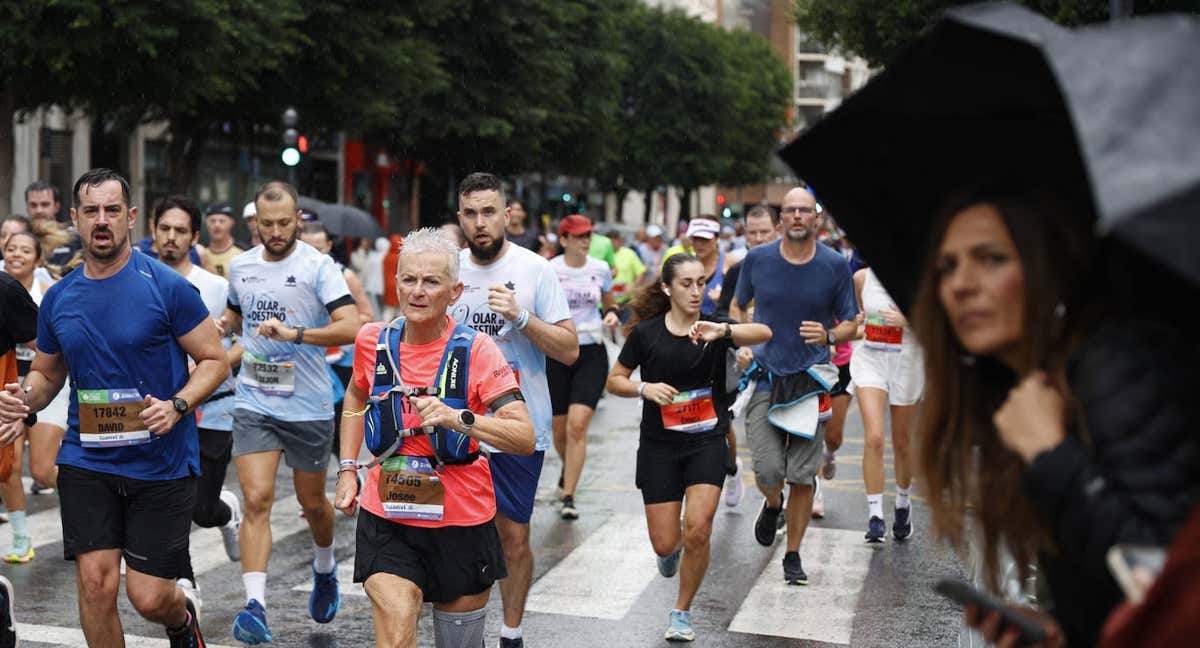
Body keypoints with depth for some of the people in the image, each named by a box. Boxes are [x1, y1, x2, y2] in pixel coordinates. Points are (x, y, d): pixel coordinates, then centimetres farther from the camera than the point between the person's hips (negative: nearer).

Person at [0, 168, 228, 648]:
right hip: (86, 461, 3)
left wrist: (177, 406, -21)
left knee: (149, 597, -1)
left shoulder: (166, 287, -8)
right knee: (95, 583, -6)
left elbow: (214, 361, -4)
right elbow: (47, 373, 18)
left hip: (162, 461, -3)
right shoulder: (58, 298, 6)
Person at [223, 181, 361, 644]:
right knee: (256, 500, -12)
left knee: (312, 502, 14)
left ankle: (325, 568, 44)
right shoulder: (240, 267, 6)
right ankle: (255, 606, -15)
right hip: (254, 402, 3)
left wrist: (293, 333, -31)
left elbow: (350, 327, -22)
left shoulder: (318, 267, -10)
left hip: (308, 405, -2)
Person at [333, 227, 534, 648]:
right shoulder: (374, 341, -1)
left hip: (462, 522, -1)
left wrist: (458, 418, -32)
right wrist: (347, 469, 14)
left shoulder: (476, 351, -11)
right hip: (387, 518, 1)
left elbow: (525, 438, -19)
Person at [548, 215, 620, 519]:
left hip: (591, 352, 0)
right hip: (556, 354, 0)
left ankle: (567, 497, -8)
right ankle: (568, 468, 44)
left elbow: (609, 303, 20)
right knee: (559, 429, 9)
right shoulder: (548, 271, -5)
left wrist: (612, 314, -2)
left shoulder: (600, 269, 3)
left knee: (577, 426, -13)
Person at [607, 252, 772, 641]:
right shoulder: (646, 333, -5)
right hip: (659, 446, 0)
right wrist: (645, 388, -17)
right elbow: (614, 381, 4)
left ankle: (682, 612, 7)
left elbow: (764, 333, -23)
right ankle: (675, 546, 41)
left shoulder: (714, 328, -5)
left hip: (707, 443, 0)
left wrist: (723, 331, -42)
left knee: (698, 530, -16)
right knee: (664, 545, 0)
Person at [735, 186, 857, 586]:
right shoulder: (757, 260, 1)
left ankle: (793, 555, 18)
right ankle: (772, 505, 28)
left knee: (802, 477, 1)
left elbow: (851, 324, 5)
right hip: (765, 375, 0)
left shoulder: (835, 266, -2)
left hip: (811, 380, 0)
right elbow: (738, 309, 16)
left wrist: (829, 336, -16)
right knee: (768, 471, -9)